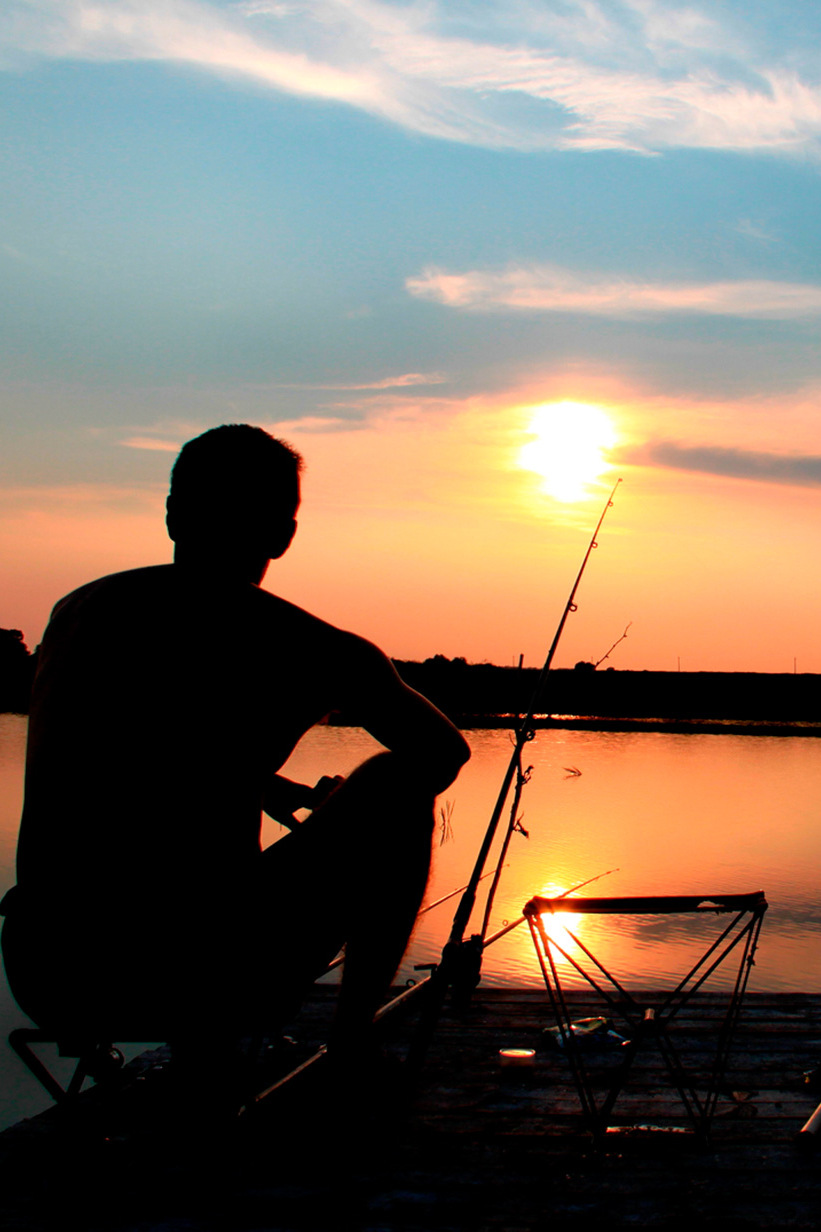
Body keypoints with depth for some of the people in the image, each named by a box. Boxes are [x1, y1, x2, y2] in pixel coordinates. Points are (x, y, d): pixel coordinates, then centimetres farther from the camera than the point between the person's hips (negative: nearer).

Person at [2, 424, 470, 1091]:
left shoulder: (76, 611, 11)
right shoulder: (314, 649, -1)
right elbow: (446, 753, 16)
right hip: (215, 985, -5)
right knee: (397, 780, 16)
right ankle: (354, 1041, 22)